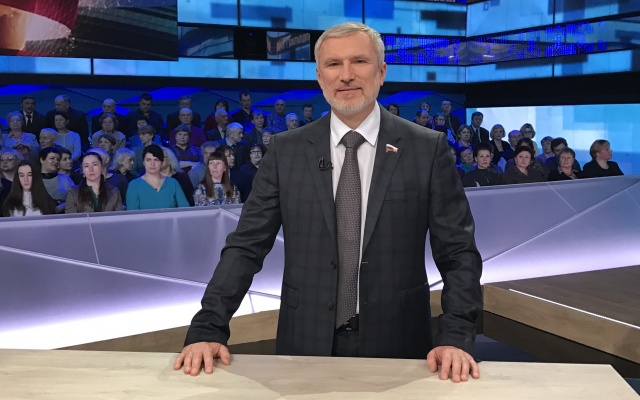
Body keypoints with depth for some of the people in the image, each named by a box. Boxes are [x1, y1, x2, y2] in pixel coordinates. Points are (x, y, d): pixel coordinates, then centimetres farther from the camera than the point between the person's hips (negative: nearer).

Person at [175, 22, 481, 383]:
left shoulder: (428, 148, -3)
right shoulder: (286, 150, 0)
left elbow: (458, 252, -3)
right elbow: (247, 246, -1)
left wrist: (456, 338, -14)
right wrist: (207, 330, -10)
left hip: (396, 346, 0)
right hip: (306, 344, 1)